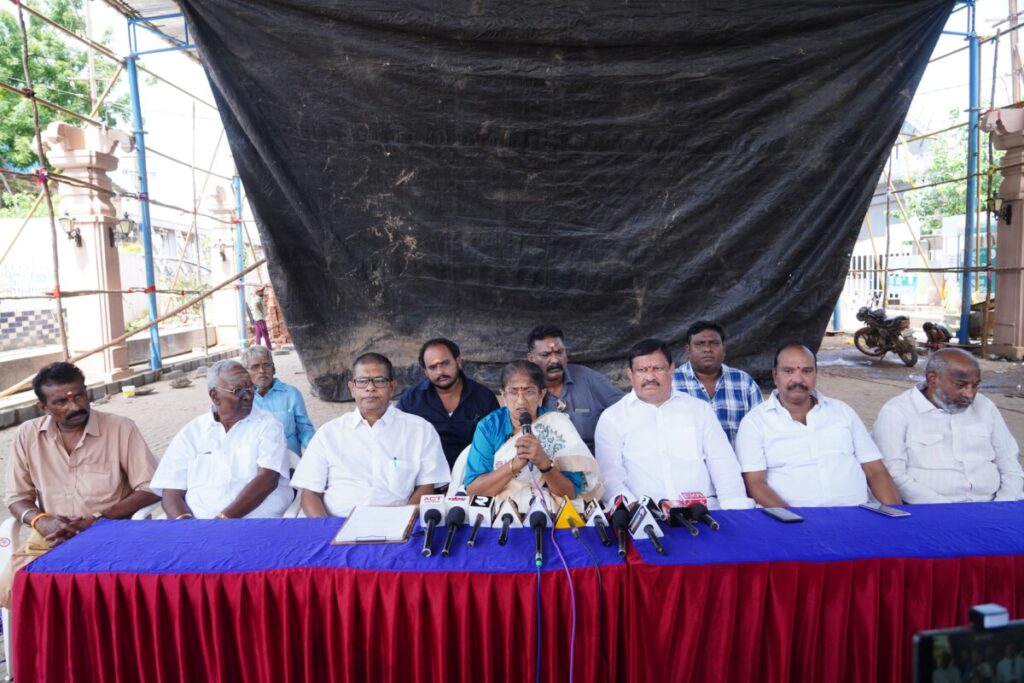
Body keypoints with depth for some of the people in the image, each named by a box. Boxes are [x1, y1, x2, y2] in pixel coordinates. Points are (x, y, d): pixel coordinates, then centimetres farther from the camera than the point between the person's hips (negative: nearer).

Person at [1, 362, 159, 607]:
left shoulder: (121, 428, -6)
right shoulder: (27, 435, 4)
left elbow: (150, 489, -7)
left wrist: (97, 520, -17)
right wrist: (41, 520, -11)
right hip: (50, 538, 4)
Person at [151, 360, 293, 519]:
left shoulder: (267, 424, 4)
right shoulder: (191, 432, 11)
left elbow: (267, 479, -8)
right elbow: (172, 492, 7)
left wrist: (223, 519, -17)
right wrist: (185, 522, -13)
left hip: (258, 520, -2)